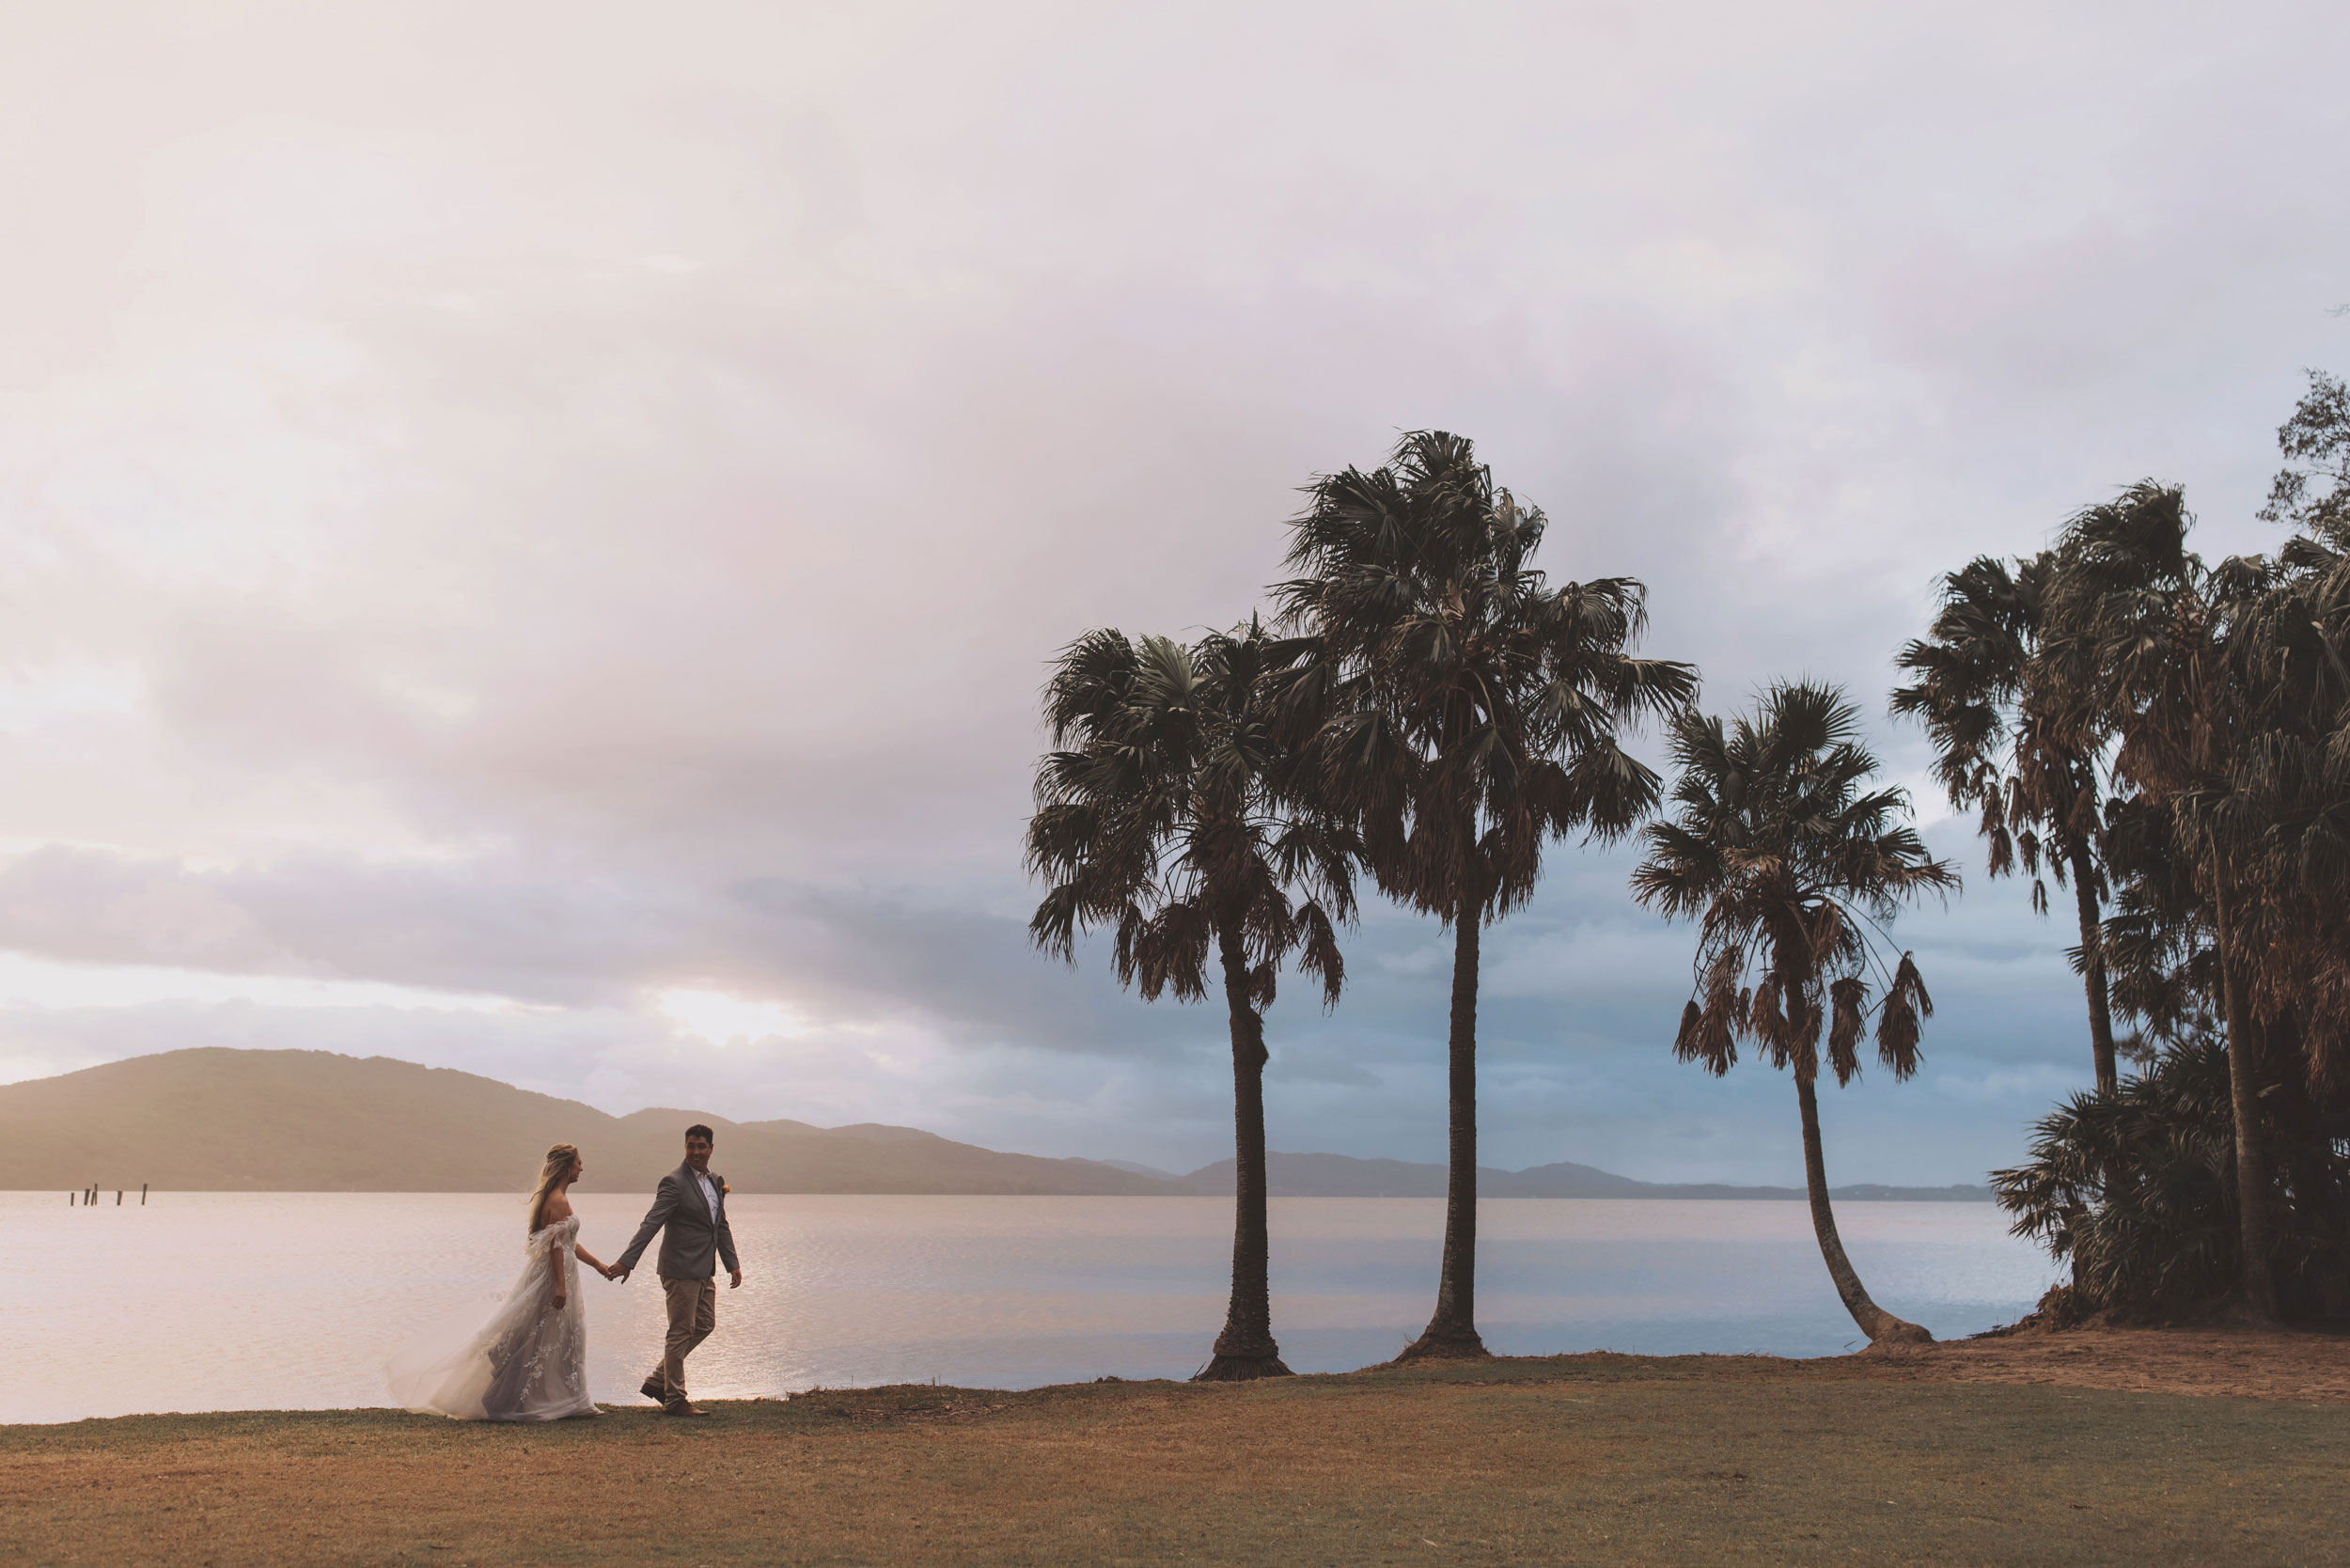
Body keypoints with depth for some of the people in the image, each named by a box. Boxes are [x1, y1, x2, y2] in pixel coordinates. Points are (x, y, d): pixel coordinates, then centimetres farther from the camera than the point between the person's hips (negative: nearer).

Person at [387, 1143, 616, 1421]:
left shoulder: (551, 1198, 15)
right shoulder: (559, 1201, -16)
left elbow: (569, 1243, 21)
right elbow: (556, 1245, -22)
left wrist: (598, 1266, 23)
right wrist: (560, 1284, -24)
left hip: (546, 1274, 10)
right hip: (553, 1276, -10)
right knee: (539, 1341, -4)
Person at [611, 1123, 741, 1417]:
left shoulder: (716, 1182, 11)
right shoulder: (674, 1182, -14)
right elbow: (651, 1222, -21)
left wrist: (732, 1264, 17)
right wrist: (627, 1260, -29)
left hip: (704, 1271, 9)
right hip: (681, 1269, -9)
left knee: (705, 1325, 14)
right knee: (681, 1332, -2)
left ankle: (657, 1380, 24)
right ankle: (674, 1400, 8)